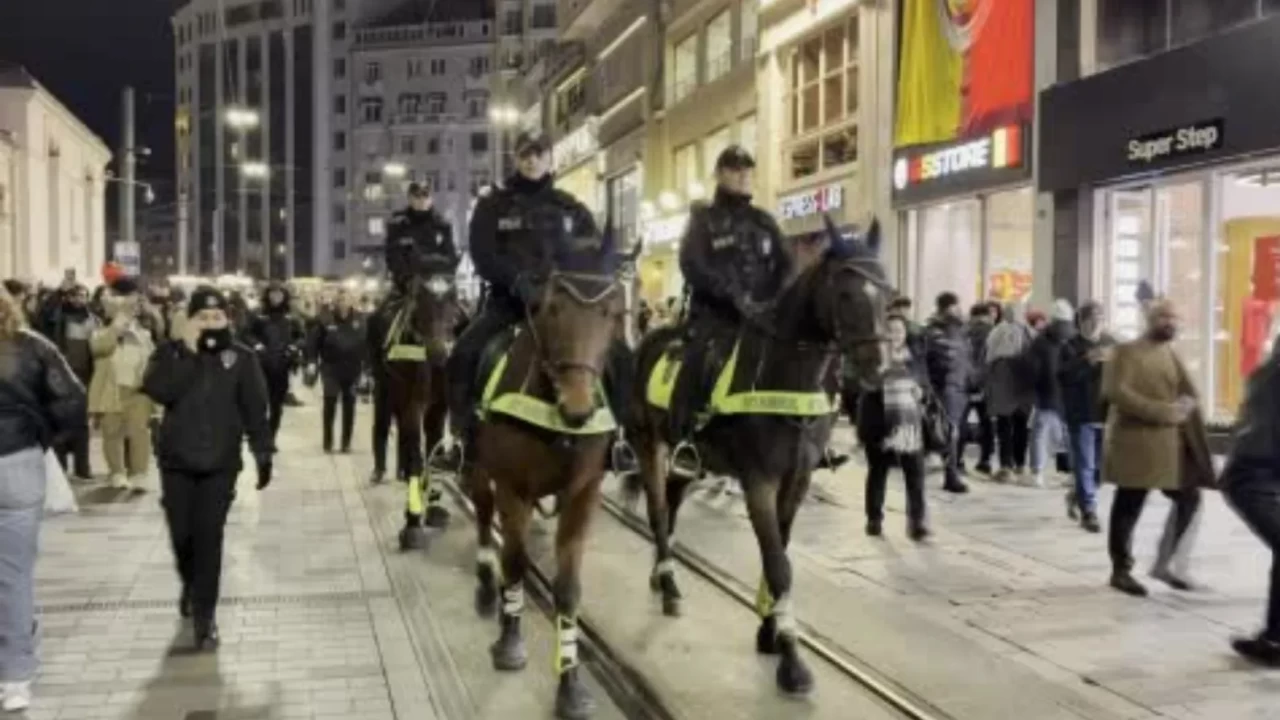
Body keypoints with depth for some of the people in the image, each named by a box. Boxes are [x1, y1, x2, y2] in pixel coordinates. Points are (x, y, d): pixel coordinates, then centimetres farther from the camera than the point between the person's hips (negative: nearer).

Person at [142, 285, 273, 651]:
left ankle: (205, 616, 5)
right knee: (181, 534, 9)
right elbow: (158, 391, -19)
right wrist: (189, 352, -21)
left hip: (220, 462, -1)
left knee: (209, 537, -3)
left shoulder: (241, 357, -2)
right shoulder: (171, 352, -1)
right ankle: (190, 585, 40)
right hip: (176, 460, 1)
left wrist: (264, 453, -3)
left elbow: (255, 409, 0)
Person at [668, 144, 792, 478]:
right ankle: (685, 441, -22)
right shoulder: (704, 218, 5)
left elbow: (785, 267, 12)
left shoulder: (764, 221, 17)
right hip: (714, 313, -4)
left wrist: (773, 302, -8)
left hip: (762, 313, 4)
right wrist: (735, 295, -20)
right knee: (699, 360, -27)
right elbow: (694, 266, -9)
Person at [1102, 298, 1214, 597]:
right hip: (1135, 440, -8)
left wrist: (1186, 404, -10)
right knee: (1129, 508, 0)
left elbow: (1189, 392, 16)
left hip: (1171, 441, 8)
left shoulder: (1170, 353, 17)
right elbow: (1114, 392, -21)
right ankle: (1120, 571, 13)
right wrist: (1162, 411, -22)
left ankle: (1163, 564, 21)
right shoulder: (1127, 352, -8)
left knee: (1189, 499, 8)